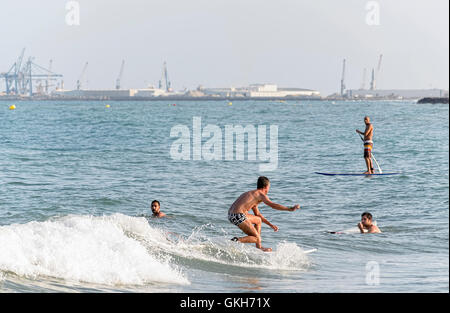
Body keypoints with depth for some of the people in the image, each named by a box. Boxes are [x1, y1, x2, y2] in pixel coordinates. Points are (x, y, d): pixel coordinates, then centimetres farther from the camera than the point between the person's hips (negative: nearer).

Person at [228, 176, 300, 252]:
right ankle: (237, 240, -19)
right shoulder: (261, 194, -2)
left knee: (258, 220, 29)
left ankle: (259, 247, 28)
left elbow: (258, 214, 34)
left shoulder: (252, 194, 26)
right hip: (239, 216, -9)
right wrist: (291, 209, -13)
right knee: (257, 239, -2)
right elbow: (273, 205, -15)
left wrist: (271, 225, 34)